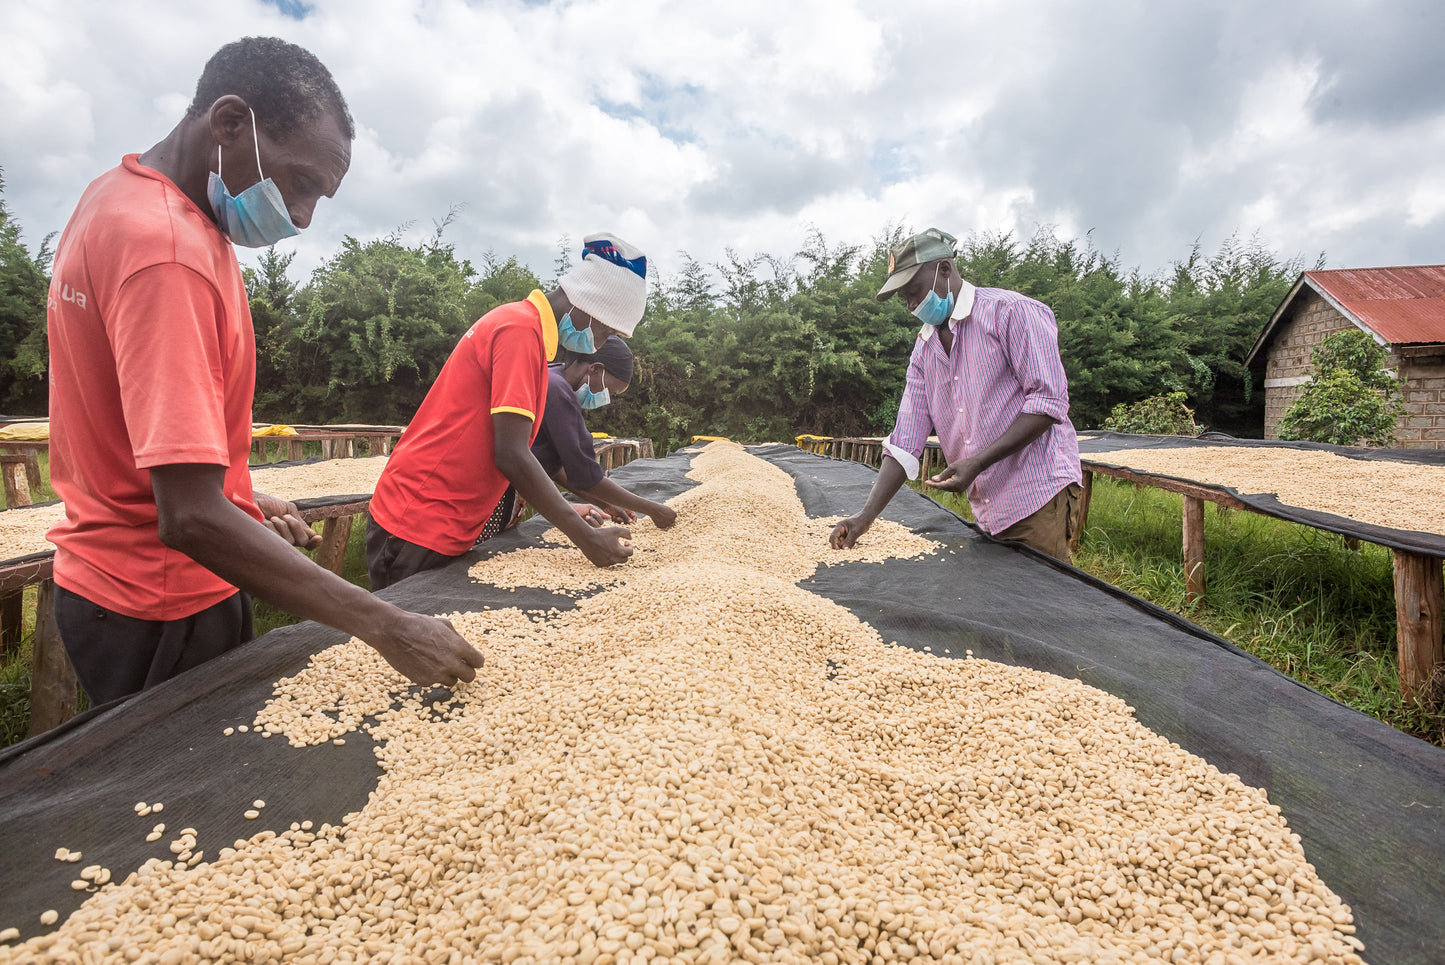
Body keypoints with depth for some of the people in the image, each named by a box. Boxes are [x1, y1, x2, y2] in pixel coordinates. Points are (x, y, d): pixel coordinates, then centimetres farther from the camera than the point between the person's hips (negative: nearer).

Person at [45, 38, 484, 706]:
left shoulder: (116, 196, 6)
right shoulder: (168, 250, -26)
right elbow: (191, 519, -33)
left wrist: (244, 502, 11)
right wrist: (385, 626, -33)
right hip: (164, 609, -9)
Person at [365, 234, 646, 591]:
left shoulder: (518, 321, 13)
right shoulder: (522, 329, -17)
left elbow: (512, 451, 16)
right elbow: (511, 455, -24)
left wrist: (566, 511, 15)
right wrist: (587, 538, -19)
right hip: (418, 527, -9)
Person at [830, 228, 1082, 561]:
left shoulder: (1010, 311, -7)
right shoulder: (924, 348, 13)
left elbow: (1048, 400, -13)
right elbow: (905, 442, 8)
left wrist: (978, 462, -21)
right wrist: (866, 516, -1)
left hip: (1039, 495, -6)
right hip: (987, 510, 6)